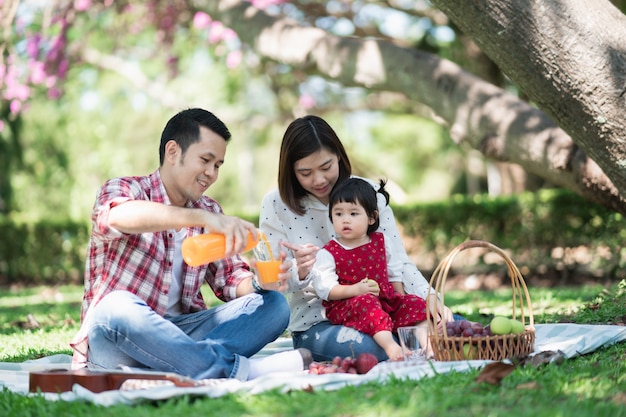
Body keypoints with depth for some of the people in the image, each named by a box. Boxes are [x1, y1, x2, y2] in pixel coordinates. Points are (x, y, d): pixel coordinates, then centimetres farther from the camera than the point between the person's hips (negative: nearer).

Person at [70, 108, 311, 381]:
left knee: (273, 304, -11)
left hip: (181, 334, 6)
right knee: (116, 305, -39)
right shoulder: (123, 189, -4)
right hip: (115, 339, -5)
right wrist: (202, 218, -39)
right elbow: (115, 217, -29)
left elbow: (231, 279, 11)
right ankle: (241, 371, -41)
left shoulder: (209, 211, 16)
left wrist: (259, 282, -14)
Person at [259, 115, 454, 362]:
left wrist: (431, 299, -17)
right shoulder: (276, 205, -3)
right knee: (366, 348, -37)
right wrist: (299, 272, -27)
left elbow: (398, 261, 1)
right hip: (315, 322, -3)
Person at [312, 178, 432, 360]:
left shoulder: (380, 242, 10)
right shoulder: (328, 253, -4)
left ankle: (425, 342, -29)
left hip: (386, 299, 5)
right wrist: (355, 289, -23)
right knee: (367, 304, -36)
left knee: (415, 303, -14)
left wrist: (400, 298, 12)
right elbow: (324, 288, -13)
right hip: (345, 305, -5)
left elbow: (394, 273, 21)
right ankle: (389, 345, -51)